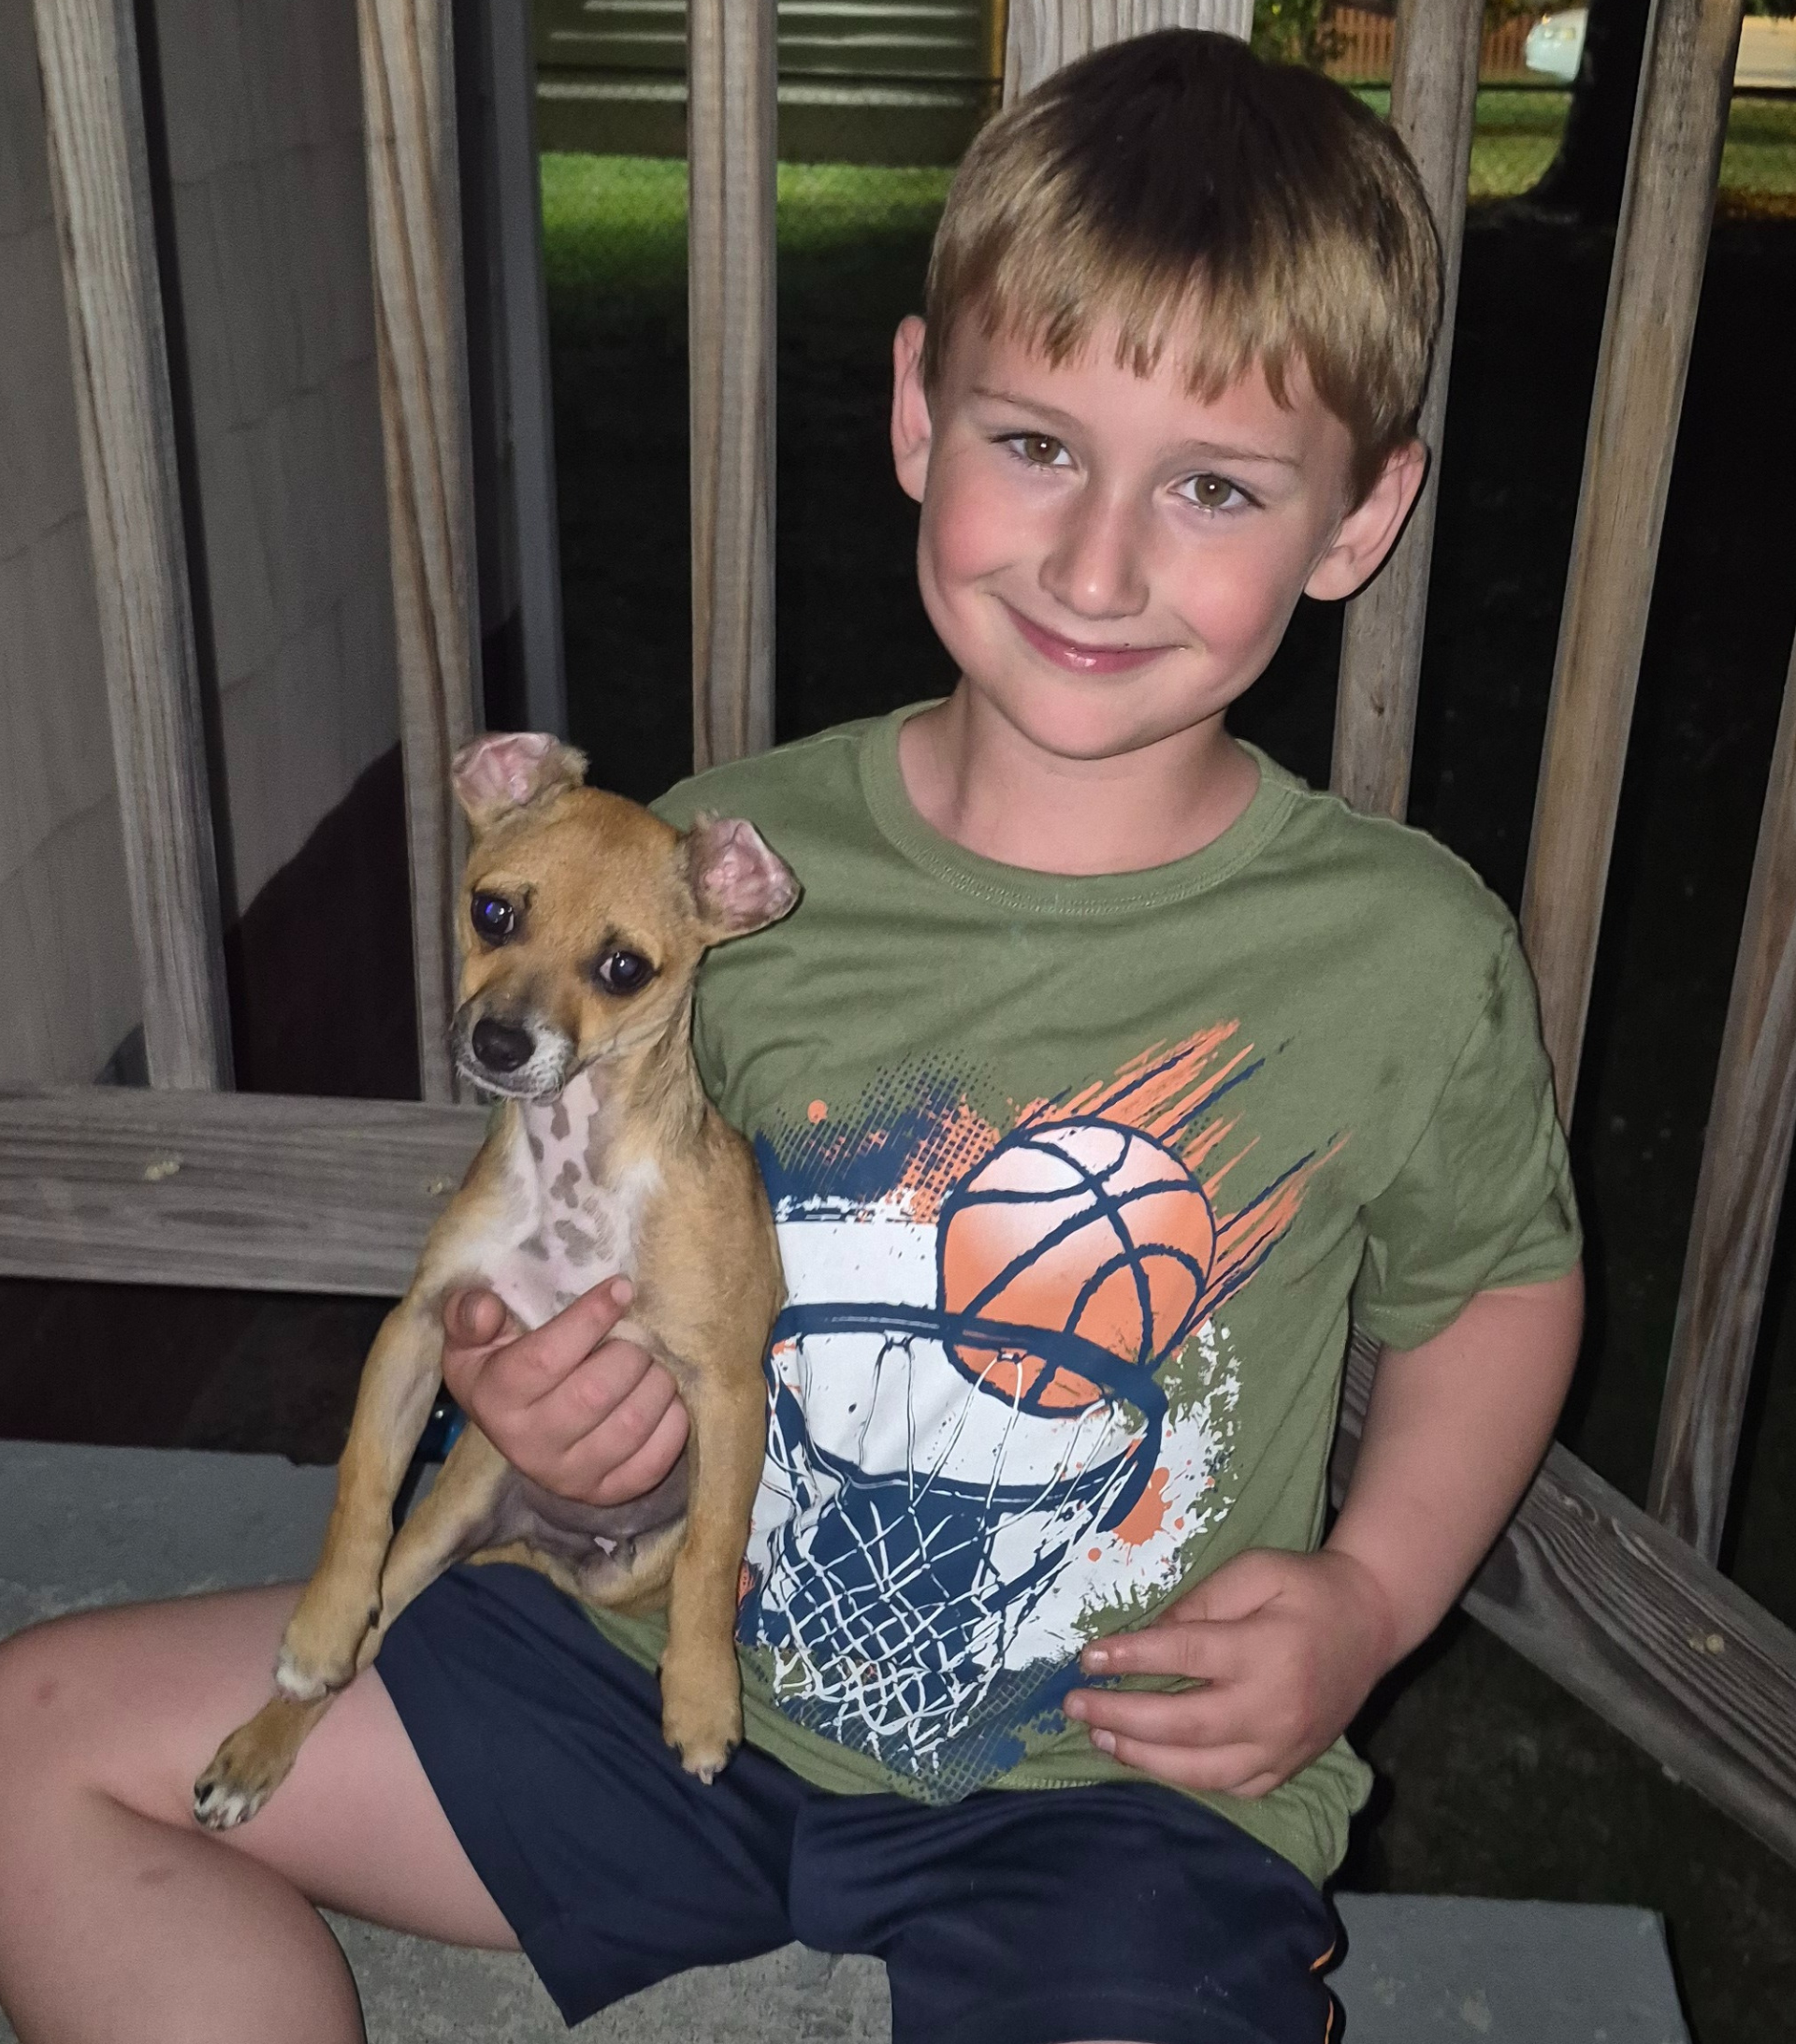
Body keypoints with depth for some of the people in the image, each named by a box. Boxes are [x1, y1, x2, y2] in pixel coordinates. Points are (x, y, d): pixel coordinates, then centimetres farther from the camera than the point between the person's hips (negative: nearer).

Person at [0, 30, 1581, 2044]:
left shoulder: (1410, 959, -12)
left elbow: (1501, 1282, 7)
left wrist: (1374, 1594, -8)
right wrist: (541, 1374, -14)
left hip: (1121, 1785, -2)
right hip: (679, 1655, 3)